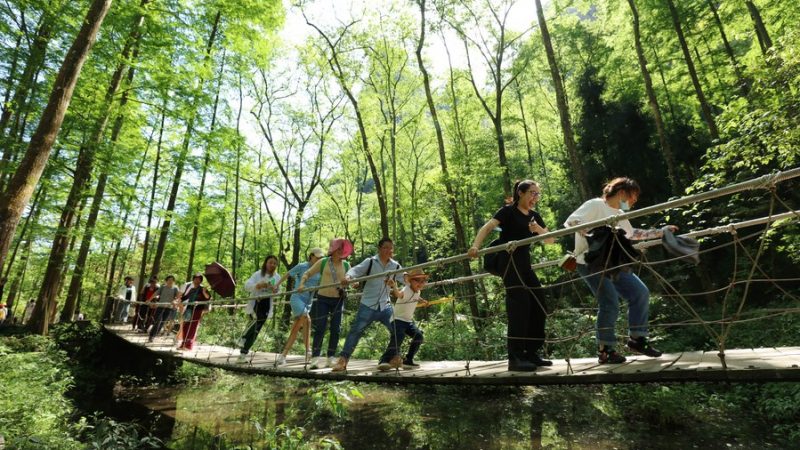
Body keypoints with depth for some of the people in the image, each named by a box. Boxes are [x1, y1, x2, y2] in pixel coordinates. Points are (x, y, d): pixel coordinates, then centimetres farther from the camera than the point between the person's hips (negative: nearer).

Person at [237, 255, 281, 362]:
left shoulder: (277, 277, 7)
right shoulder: (258, 274, -4)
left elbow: (277, 293, 10)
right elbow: (246, 285, -13)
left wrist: (275, 291, -14)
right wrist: (258, 285, -30)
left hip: (266, 304, 4)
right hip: (255, 302, -4)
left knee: (255, 330, 5)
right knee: (256, 319, -32)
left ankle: (243, 354, 16)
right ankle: (243, 339, -7)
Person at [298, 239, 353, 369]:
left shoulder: (346, 265, 4)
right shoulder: (323, 262, -3)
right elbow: (307, 273, 3)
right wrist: (302, 284, -13)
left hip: (338, 300, 3)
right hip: (323, 298, -3)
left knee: (335, 329, 5)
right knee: (320, 328, -7)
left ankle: (331, 358, 15)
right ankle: (315, 358, -1)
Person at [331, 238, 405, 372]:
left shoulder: (395, 266, 6)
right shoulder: (370, 262, -7)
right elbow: (356, 270, -20)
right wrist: (348, 276, -41)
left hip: (385, 306, 4)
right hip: (368, 305, -4)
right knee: (356, 331, -5)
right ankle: (342, 360, 5)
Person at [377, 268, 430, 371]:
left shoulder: (417, 292, 4)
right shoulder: (406, 291, -22)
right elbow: (399, 294, -49)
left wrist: (422, 303, 18)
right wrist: (393, 287, -68)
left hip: (409, 320, 8)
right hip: (398, 319, -8)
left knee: (419, 336, -3)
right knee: (398, 337, -28)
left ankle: (408, 360, 9)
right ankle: (384, 361, -26)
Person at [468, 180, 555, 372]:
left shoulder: (535, 216, 16)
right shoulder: (508, 211, -5)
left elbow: (550, 240, 13)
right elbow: (487, 227, -17)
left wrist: (539, 229, -9)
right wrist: (475, 246, -34)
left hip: (525, 264, 8)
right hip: (508, 262, -8)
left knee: (538, 305, 4)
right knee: (519, 305, -15)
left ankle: (531, 354, 15)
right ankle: (515, 358, -11)